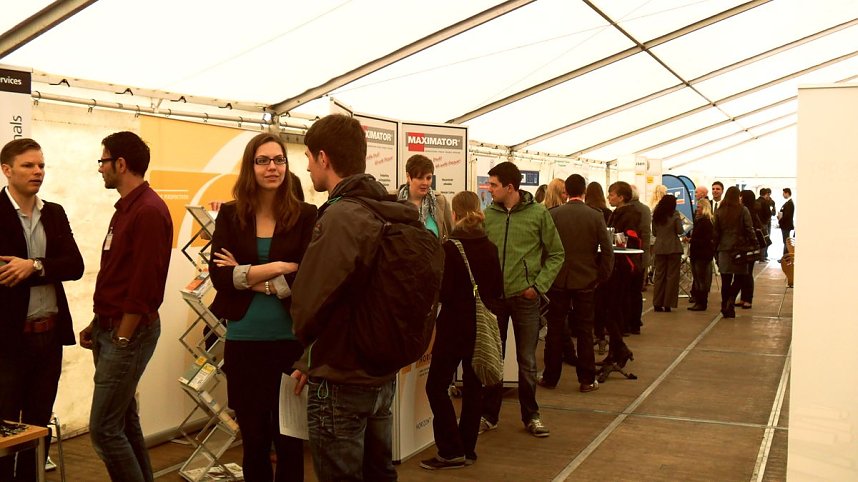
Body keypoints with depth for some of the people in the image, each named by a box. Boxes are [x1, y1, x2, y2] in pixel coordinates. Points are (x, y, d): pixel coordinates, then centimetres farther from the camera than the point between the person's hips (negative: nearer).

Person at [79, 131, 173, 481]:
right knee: (124, 421, 15)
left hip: (129, 333, -10)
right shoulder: (126, 207, 14)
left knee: (104, 429, -7)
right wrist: (98, 324, 13)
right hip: (111, 330, 10)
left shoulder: (149, 211, -17)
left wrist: (122, 338, -17)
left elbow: (145, 284, -21)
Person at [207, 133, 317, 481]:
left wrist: (246, 276, -10)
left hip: (290, 340, -1)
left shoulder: (306, 216, -3)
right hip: (242, 342, 2)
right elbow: (218, 275, -8)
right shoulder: (230, 215, 2)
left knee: (289, 439, 9)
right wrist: (277, 267, -13)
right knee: (253, 439, 15)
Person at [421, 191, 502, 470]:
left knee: (437, 386, 2)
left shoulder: (451, 247, -14)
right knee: (473, 387, 13)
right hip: (482, 326, 6)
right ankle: (468, 449, 19)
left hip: (455, 326, -6)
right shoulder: (490, 248, 1)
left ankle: (452, 451, -1)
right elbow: (498, 290, 7)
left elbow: (442, 292, -17)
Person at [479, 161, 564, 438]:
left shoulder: (538, 214, -4)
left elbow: (556, 254, 1)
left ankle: (531, 416, 24)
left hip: (525, 298, -2)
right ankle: (489, 415, 23)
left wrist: (539, 285, -7)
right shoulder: (487, 215, 1)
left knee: (527, 361, 9)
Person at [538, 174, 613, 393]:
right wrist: (601, 276, 5)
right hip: (586, 281, 0)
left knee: (555, 330, 9)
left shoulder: (553, 215, -6)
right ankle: (586, 380, 10)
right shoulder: (596, 216, -6)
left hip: (557, 280, 0)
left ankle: (550, 377, 15)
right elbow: (607, 250, -6)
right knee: (584, 331, 7)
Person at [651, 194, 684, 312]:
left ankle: (657, 303, 8)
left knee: (659, 275, 9)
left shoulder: (656, 215, 5)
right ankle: (668, 304, 1)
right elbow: (680, 231, -7)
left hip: (659, 248, 4)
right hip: (673, 248, -4)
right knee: (672, 276, 2)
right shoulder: (675, 214, -8)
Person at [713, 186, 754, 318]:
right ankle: (731, 300, -12)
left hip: (724, 249, 3)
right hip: (739, 247, -3)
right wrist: (754, 243, 0)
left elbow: (715, 232, 7)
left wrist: (716, 248, 13)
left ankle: (725, 307, 7)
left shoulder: (719, 212, 5)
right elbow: (749, 229, -8)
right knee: (739, 277, 8)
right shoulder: (743, 210, -5)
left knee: (726, 280, 7)